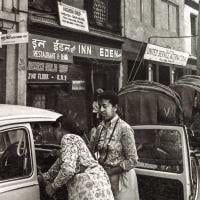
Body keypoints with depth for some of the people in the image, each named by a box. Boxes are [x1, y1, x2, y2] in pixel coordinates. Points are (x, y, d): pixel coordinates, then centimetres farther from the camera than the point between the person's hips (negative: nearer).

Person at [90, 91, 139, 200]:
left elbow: (132, 160, -16)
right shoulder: (101, 127, 2)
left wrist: (110, 172, -15)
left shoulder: (124, 129, -16)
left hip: (121, 177, -5)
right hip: (104, 178, 5)